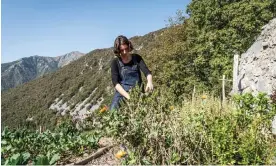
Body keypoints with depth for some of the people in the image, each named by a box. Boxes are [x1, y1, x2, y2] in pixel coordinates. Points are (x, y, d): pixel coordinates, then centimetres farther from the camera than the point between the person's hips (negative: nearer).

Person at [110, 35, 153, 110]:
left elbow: (147, 72, -8)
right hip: (122, 93, -1)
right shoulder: (115, 62, -2)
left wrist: (149, 82, -34)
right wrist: (128, 96, -27)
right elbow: (115, 82, -12)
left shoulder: (137, 58, 3)